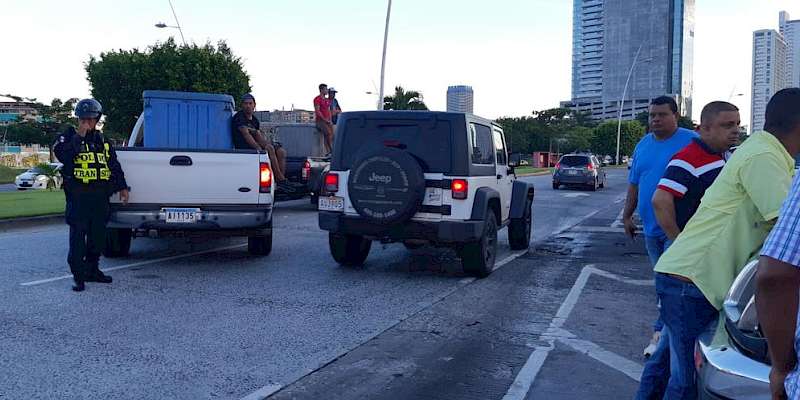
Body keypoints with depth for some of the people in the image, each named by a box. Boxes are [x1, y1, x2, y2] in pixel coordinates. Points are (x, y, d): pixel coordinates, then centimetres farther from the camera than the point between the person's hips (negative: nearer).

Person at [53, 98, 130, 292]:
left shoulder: (103, 142, 16)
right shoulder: (68, 137, 2)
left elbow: (115, 167, 20)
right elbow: (62, 155, -19)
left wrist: (122, 187, 14)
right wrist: (79, 136, -20)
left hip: (100, 197, 5)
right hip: (78, 197, -5)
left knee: (98, 236, 11)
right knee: (78, 237, -6)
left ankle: (92, 270, 23)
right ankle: (78, 276, -2)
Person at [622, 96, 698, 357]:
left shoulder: (691, 142, -7)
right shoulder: (643, 145, 12)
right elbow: (634, 183, 18)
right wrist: (627, 215, 15)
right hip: (651, 227, 7)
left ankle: (661, 332, -8)